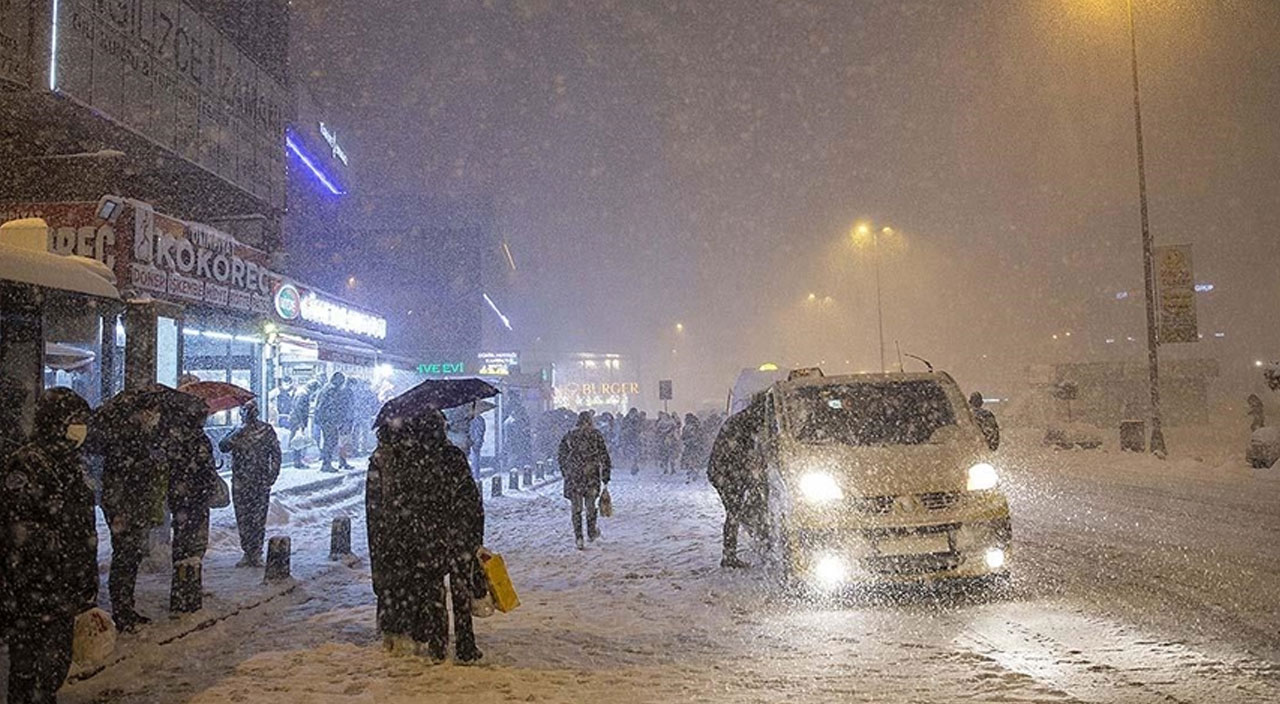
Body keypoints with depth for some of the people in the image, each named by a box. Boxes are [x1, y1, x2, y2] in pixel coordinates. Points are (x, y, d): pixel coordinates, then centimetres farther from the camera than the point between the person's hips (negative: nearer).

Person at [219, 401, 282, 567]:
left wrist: (272, 476, -7)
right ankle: (247, 553, 14)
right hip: (240, 482, 3)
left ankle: (256, 553, 7)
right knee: (242, 518, 5)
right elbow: (223, 446, -7)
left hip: (260, 482, -2)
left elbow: (276, 454, 1)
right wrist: (238, 432, -17)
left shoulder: (266, 430, 1)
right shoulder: (238, 432, 8)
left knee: (259, 519, -1)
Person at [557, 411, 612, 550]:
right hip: (591, 475, -1)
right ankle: (592, 532, 30)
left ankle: (578, 537, -1)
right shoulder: (596, 435, -2)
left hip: (573, 476, 1)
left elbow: (561, 455, 9)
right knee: (590, 505, 16)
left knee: (576, 507, 4)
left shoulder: (569, 435, 3)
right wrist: (605, 477, 4)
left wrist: (566, 473, 20)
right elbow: (604, 457, -2)